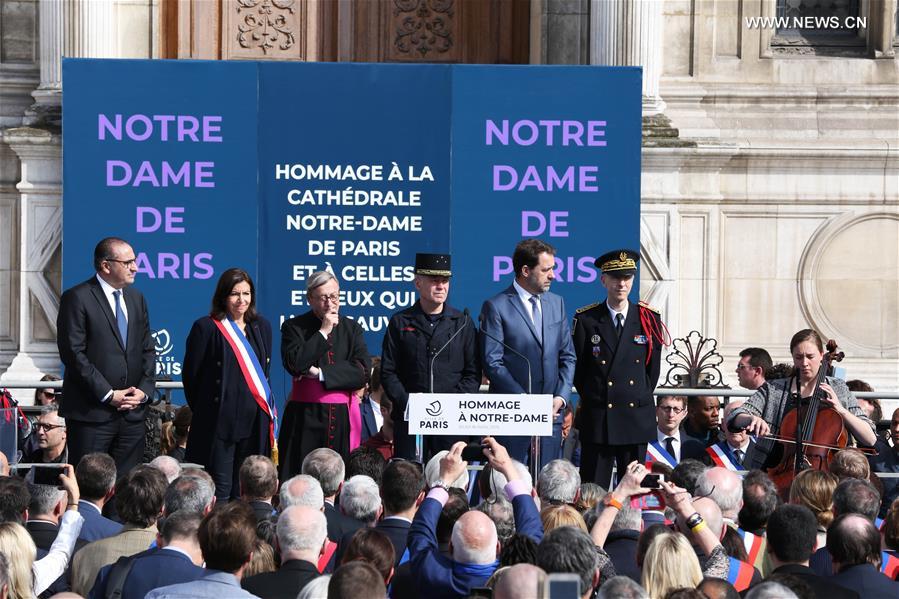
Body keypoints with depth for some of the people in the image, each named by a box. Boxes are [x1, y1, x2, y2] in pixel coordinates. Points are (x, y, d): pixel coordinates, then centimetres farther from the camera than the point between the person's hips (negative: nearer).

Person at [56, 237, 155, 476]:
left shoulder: (136, 298, 15)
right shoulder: (77, 298, -6)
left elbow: (147, 349, 17)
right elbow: (73, 353, -12)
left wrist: (144, 390, 0)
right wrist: (108, 395, -14)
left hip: (133, 412, 6)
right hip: (91, 412, -6)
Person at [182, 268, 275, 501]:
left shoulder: (261, 327, 12)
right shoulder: (206, 327, -4)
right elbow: (190, 374, -1)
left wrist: (263, 401, 12)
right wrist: (204, 410, 5)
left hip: (255, 420, 5)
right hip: (220, 419, -5)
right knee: (220, 488, -4)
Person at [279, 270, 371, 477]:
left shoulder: (352, 329, 11)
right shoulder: (294, 327, 5)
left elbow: (363, 372, -1)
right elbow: (294, 363, -11)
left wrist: (319, 373, -8)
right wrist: (323, 332, -6)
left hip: (342, 416, 2)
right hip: (305, 416, -2)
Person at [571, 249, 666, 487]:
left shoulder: (649, 320, 7)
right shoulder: (586, 320, 2)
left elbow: (653, 368, 13)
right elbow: (578, 368, 7)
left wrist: (640, 399, 11)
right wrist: (592, 399, 8)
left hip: (638, 420, 2)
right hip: (597, 420, -2)